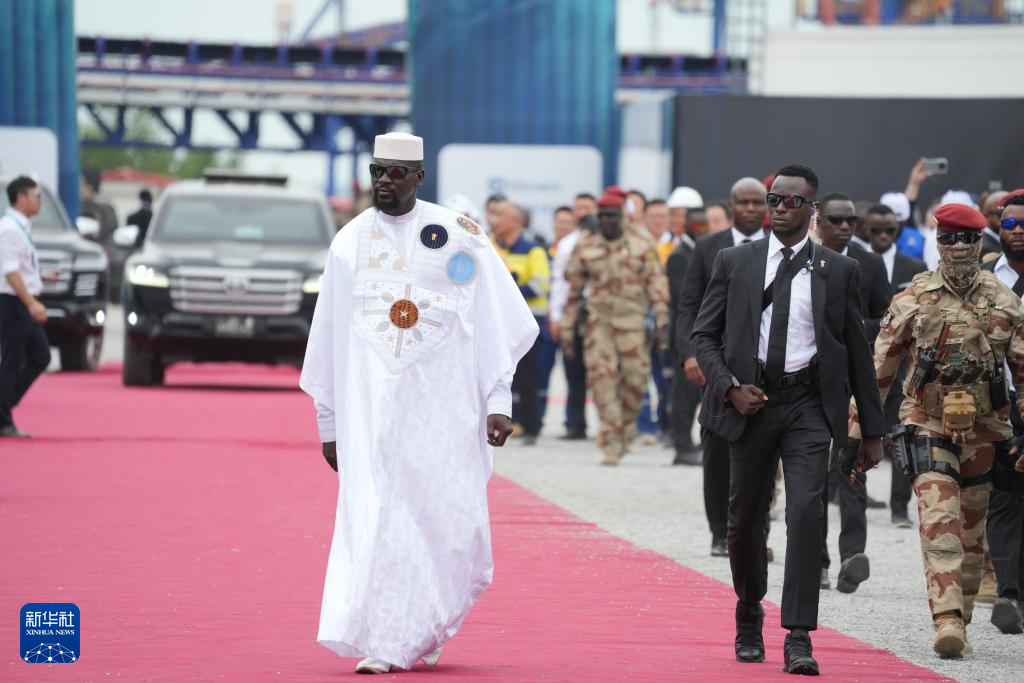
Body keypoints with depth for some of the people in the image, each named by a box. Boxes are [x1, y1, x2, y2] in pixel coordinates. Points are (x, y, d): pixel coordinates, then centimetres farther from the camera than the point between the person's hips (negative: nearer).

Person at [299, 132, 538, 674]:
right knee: (374, 519, -9)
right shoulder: (349, 244, 7)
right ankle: (380, 644, -10)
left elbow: (496, 324, 2)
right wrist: (328, 421, 12)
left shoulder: (457, 236, 2)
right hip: (371, 407, 1)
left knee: (448, 521, 0)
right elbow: (328, 337, 12)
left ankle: (424, 630, 22)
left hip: (442, 405, 0)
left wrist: (498, 401, -5)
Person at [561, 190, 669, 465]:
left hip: (632, 321, -1)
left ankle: (627, 424, 26)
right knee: (601, 377, -10)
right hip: (598, 321, 1)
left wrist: (661, 322, -6)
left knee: (635, 377, -2)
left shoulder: (642, 246, 3)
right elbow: (573, 292, 13)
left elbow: (657, 284, 2)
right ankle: (611, 444, -8)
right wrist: (567, 332, 11)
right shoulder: (585, 249, 8)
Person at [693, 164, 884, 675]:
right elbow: (703, 335, 7)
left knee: (805, 511, -16)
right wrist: (730, 387, -9)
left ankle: (799, 638, -17)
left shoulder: (838, 271, 5)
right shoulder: (734, 262, 6)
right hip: (750, 402, 1)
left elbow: (857, 352, 9)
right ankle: (749, 620, 33)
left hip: (809, 406, -1)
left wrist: (872, 427, 9)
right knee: (745, 518, 9)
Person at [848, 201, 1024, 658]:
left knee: (972, 532, 9)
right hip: (928, 426, -3)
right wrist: (858, 434, 3)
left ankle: (958, 623, 21)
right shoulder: (914, 299, 1)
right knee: (939, 520, -18)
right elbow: (877, 369, 4)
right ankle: (946, 619, -26)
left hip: (983, 431, 3)